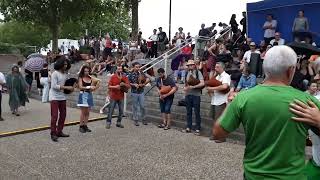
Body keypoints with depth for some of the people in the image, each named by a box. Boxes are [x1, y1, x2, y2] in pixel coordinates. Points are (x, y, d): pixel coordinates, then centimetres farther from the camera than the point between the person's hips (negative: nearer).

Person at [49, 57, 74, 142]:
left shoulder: (65, 74, 9)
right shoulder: (55, 73, -12)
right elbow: (54, 86, -20)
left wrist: (70, 88, -2)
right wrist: (67, 87, -22)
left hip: (62, 97, 8)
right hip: (54, 97, -7)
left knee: (63, 115, 11)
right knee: (54, 116, -5)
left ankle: (59, 132, 23)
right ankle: (53, 134, 4)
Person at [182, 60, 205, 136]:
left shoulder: (198, 72, -6)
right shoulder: (187, 73, 11)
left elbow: (202, 83, -16)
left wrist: (193, 86, -21)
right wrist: (185, 88, -1)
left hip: (196, 95, -6)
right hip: (188, 94, 6)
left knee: (197, 112, 1)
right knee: (188, 112, 12)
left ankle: (197, 129, 8)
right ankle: (188, 128, 22)